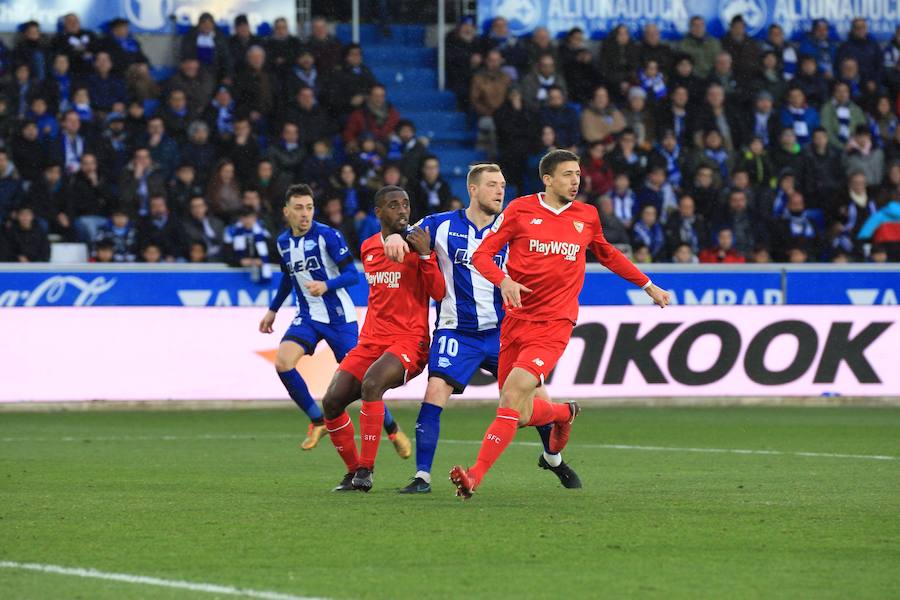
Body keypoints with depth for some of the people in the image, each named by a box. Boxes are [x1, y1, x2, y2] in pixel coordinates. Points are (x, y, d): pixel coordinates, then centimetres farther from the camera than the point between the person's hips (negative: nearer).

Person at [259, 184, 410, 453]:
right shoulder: (283, 242, 5)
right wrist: (273, 310, 27)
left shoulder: (328, 236, -12)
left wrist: (326, 285, -31)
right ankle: (317, 421, -2)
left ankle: (392, 429, 20)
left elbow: (352, 274, -15)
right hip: (307, 317, 4)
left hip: (338, 317, -4)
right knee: (283, 363, -20)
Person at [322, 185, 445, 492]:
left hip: (409, 341, -6)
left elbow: (439, 293, -12)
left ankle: (366, 469, -26)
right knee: (332, 401, -9)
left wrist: (425, 255, -20)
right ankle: (353, 471, 9)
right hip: (371, 340, 6)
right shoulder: (368, 248, 14)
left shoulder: (419, 243, -3)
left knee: (371, 383, -33)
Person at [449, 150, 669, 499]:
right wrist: (504, 281, -19)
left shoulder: (587, 216, 9)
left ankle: (476, 475, -22)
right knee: (523, 415, 3)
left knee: (515, 390, -22)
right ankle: (563, 413, 39)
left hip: (554, 324, -1)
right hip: (516, 319, 1)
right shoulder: (521, 209, 1)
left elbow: (607, 255, 29)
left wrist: (648, 286, 35)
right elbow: (482, 254, 1)